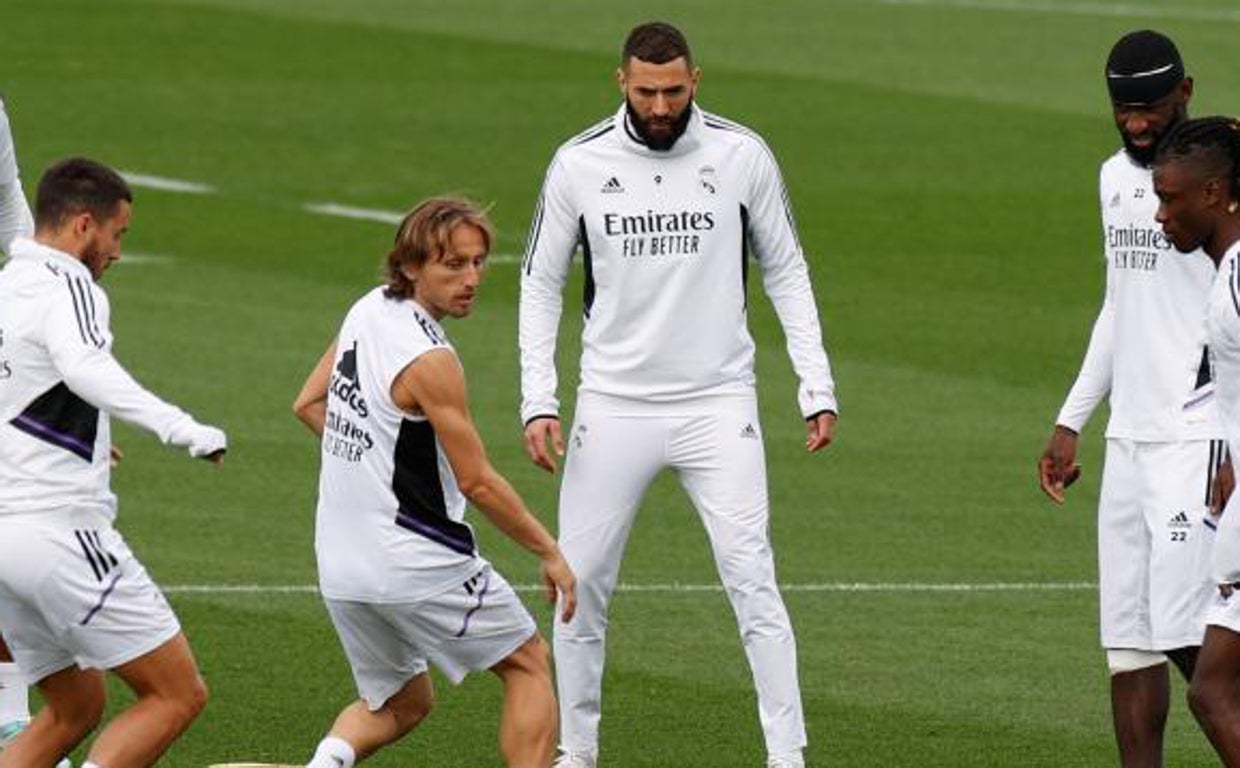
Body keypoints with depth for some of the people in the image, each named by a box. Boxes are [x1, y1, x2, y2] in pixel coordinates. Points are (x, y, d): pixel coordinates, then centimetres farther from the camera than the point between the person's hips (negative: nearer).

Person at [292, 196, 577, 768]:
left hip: (340, 566, 8)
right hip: (417, 565, -8)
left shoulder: (367, 312, 5)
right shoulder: (430, 360, -20)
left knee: (400, 703, 23)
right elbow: (477, 482, -15)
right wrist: (550, 553, -5)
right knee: (529, 663, 11)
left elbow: (309, 404, 19)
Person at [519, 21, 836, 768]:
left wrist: (818, 389, 0)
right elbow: (541, 284, 7)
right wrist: (539, 401, -2)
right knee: (579, 586, 3)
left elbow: (786, 272, 6)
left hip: (719, 405, -1)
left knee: (752, 580, -9)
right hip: (613, 408, 1)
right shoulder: (580, 164, -2)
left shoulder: (742, 155, -3)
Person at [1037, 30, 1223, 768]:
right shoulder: (1116, 176, 15)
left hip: (1201, 438, -8)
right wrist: (1071, 421, 23)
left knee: (1184, 634, -14)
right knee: (1127, 640, 5)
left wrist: (1234, 458, -20)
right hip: (1129, 439, 8)